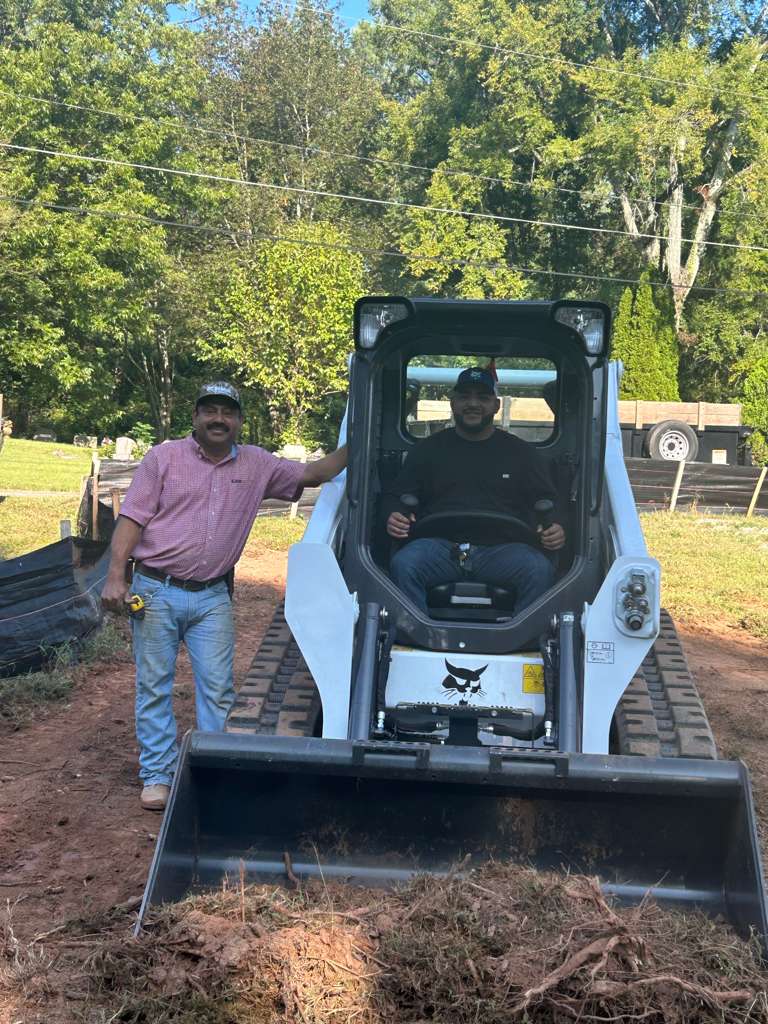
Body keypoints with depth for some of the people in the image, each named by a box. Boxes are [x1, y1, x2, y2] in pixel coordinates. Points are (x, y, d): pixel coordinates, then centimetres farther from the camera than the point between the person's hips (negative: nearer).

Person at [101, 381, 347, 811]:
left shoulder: (257, 465, 8)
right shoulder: (164, 458, -1)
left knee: (218, 689, 2)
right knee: (154, 687, 5)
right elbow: (132, 519, -4)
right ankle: (158, 775, 15)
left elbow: (314, 473, 12)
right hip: (157, 592, -2)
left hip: (212, 597, 2)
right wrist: (115, 577, -11)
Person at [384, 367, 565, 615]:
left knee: (540, 571, -31)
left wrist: (555, 529, -6)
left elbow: (548, 501, 18)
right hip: (440, 546, 0)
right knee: (403, 564, -32)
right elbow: (395, 495, 21)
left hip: (501, 548, 0)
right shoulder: (429, 449, 21)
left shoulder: (521, 452, 20)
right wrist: (394, 517, -5)